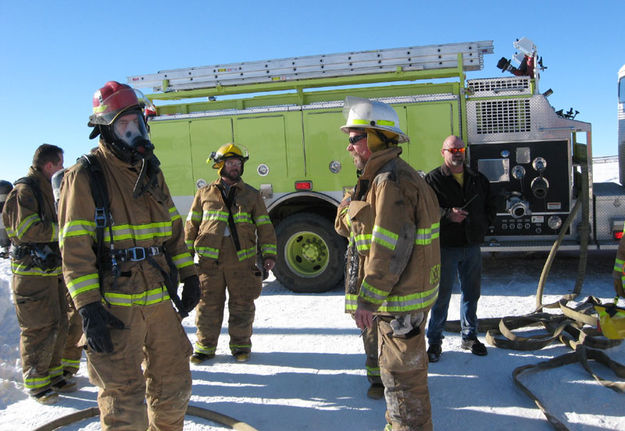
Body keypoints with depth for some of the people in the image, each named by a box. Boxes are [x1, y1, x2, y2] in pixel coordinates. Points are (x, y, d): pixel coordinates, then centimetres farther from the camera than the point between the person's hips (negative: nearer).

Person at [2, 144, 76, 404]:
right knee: (39, 329, -3)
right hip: (32, 273, -9)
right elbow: (27, 229, -22)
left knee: (58, 326, 14)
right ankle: (36, 384, 9)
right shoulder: (25, 190, -11)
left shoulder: (49, 190, 18)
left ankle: (52, 376, 26)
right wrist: (63, 229, -17)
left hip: (52, 270, 9)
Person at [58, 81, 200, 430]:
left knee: (174, 387, 17)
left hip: (159, 300, 6)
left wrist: (189, 274, 11)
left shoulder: (152, 173, 12)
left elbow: (173, 228, 17)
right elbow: (75, 247, -12)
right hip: (115, 306, -6)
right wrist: (88, 308, -18)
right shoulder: (85, 177, -7)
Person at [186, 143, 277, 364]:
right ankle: (205, 345, 21)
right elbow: (191, 224, 11)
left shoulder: (251, 195, 9)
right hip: (209, 261, 0)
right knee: (208, 304, 6)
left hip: (242, 261, 0)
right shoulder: (204, 193, 9)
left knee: (242, 305, 6)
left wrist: (269, 254, -1)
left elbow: (264, 226, 7)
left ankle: (240, 344, 22)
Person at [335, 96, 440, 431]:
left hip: (400, 299, -11)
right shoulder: (381, 177, 13)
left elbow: (390, 251, -25)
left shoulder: (391, 180, -21)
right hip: (396, 295, 11)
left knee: (401, 374, 1)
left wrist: (368, 301, -22)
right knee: (396, 366, 23)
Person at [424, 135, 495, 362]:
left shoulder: (478, 179, 12)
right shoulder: (433, 179, -4)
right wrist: (448, 215, -25)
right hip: (446, 247, -5)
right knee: (442, 295, 2)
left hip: (472, 246, 5)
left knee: (471, 294, 14)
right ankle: (434, 341, 13)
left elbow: (490, 207, 19)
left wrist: (482, 226, 4)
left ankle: (470, 337, 29)